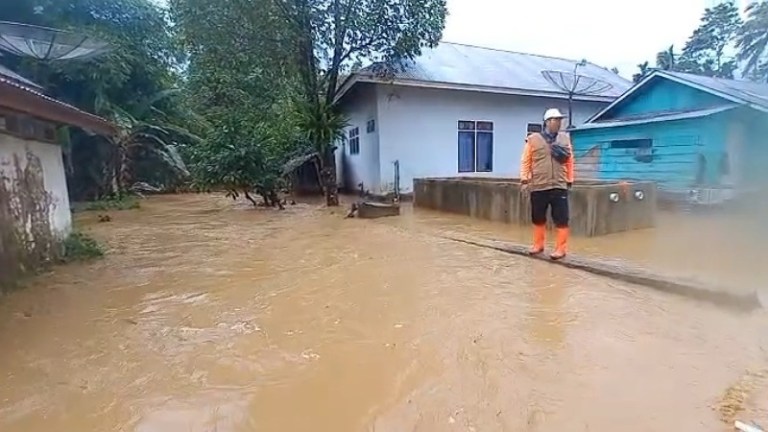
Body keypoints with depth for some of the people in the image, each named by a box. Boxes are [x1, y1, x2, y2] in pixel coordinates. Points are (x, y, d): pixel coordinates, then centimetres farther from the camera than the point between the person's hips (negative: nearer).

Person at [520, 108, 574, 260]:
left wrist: (569, 181, 10)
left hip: (559, 186, 1)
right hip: (538, 187, -1)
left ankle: (561, 249, 7)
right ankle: (538, 245, 25)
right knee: (538, 218, 10)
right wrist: (524, 180, -6)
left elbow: (569, 161, 12)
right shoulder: (533, 139, 0)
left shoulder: (565, 138, 9)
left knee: (561, 219, -2)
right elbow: (526, 161, 1)